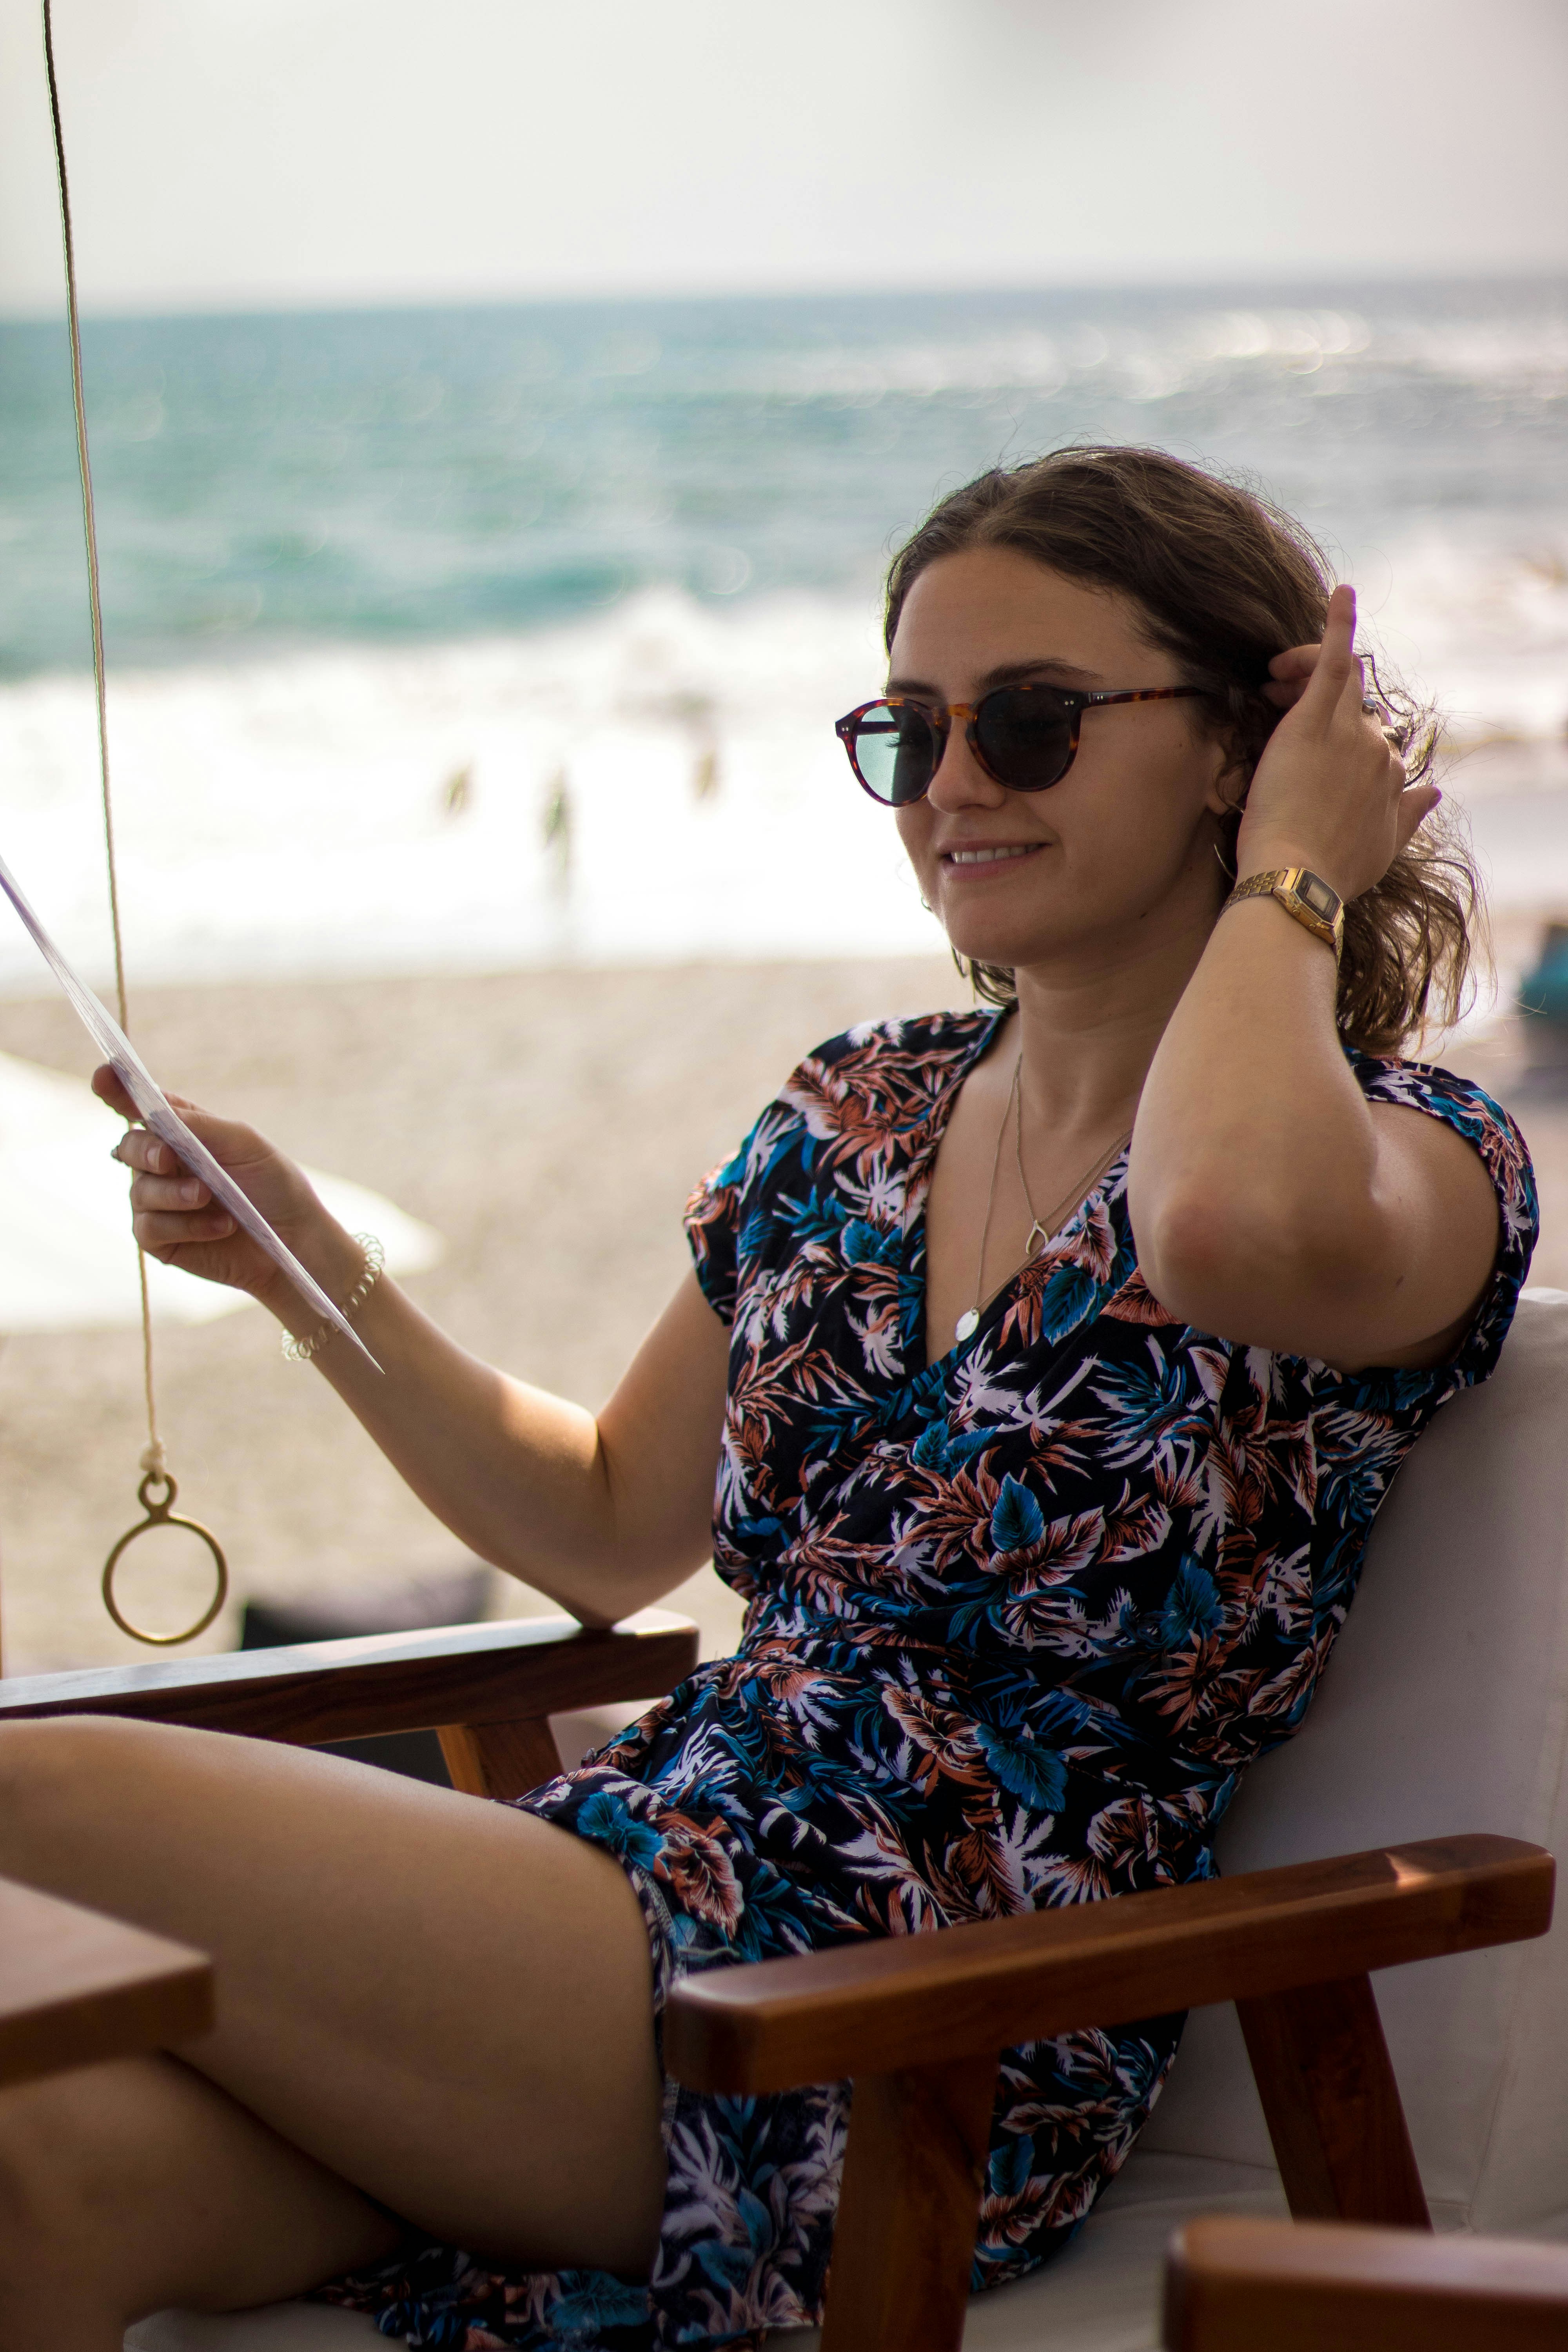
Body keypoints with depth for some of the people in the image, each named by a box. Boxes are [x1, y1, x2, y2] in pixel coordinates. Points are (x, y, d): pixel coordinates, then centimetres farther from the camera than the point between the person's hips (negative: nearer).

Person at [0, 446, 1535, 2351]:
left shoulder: (1420, 1165, -5)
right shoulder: (852, 1118, 14)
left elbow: (1240, 1226, -32)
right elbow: (611, 1536, 24)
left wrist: (1285, 881, -13)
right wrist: (299, 1260, 12)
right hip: (662, 1861, 6)